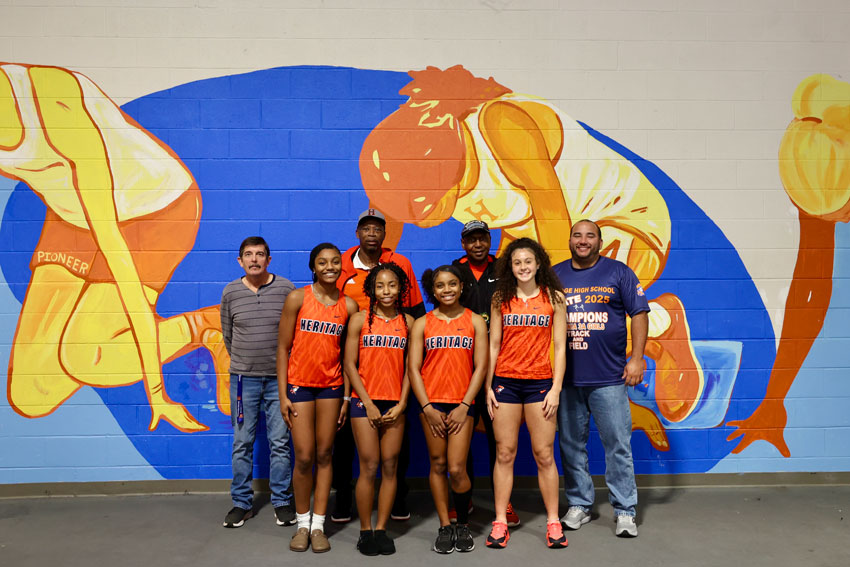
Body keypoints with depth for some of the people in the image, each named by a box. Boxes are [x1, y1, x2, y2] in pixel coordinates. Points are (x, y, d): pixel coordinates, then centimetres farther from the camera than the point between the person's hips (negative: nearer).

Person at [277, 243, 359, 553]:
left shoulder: (349, 305, 1)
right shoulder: (297, 298, -5)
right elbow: (283, 347, -3)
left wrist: (347, 397, 2)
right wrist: (283, 395, -6)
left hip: (332, 385, 2)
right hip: (299, 383, -2)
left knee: (324, 455, 7)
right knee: (304, 457, -1)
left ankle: (318, 525, 19)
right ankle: (302, 524, 19)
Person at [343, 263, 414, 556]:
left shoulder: (408, 321, 6)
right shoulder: (360, 319, 1)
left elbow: (409, 366, 7)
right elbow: (350, 364, -2)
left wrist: (402, 403, -3)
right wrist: (368, 404, -6)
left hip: (395, 403, 2)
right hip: (365, 401, -2)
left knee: (390, 467, 4)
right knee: (369, 467, -2)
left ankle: (381, 529, 17)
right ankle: (365, 531, 12)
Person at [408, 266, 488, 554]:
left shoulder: (475, 321, 5)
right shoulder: (422, 324, 5)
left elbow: (480, 367, 1)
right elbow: (413, 368, 2)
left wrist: (464, 406, -6)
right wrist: (427, 408, -6)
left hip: (461, 404, -1)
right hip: (431, 403, 1)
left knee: (456, 468, -5)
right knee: (437, 465, 6)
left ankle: (464, 524, 18)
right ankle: (445, 527, 19)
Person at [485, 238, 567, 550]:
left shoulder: (554, 298, 3)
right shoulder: (500, 299, 6)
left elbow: (560, 346, 2)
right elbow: (493, 345, 7)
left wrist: (556, 389, -5)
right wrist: (488, 387, 2)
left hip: (540, 382, -1)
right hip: (505, 381, 1)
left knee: (544, 455, 4)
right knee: (504, 453, 5)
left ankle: (553, 522, 17)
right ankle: (500, 522, 15)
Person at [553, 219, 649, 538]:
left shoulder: (619, 273, 4)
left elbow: (639, 314, 1)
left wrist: (637, 358, -6)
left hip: (609, 378, -2)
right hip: (565, 378, 3)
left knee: (618, 445, 2)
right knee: (571, 445, 10)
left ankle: (625, 512, 15)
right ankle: (578, 506, 24)